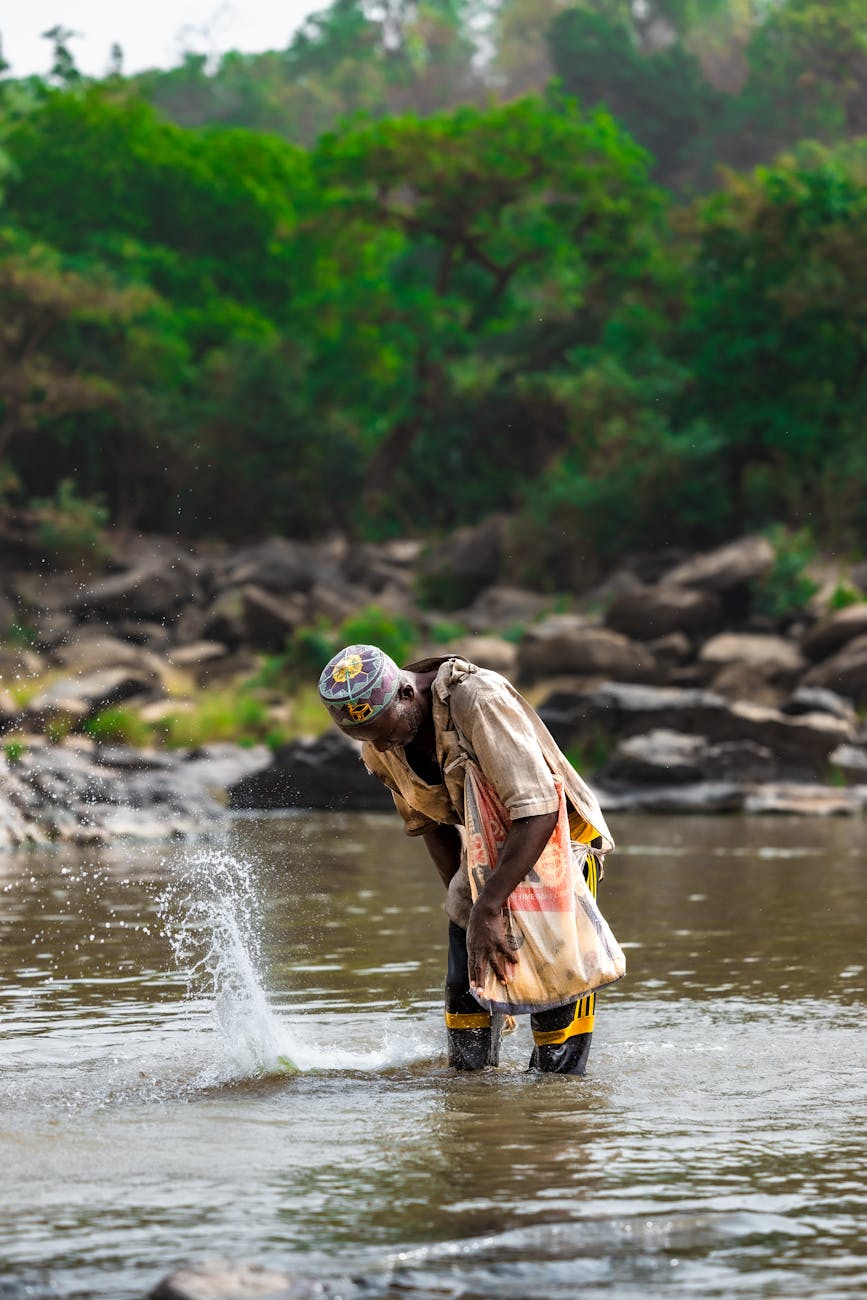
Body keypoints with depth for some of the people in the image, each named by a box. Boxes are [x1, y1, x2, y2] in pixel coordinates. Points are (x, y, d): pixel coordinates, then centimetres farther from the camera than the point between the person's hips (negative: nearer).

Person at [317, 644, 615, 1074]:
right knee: (465, 987, 0)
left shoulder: (480, 700, -34)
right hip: (486, 852, 6)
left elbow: (537, 813, -40)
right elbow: (430, 824, 7)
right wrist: (461, 898, -5)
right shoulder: (380, 749, -10)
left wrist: (487, 910, -42)